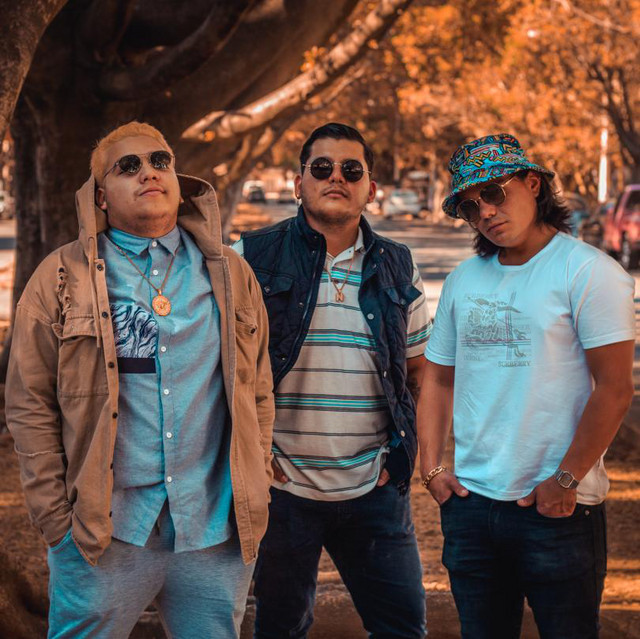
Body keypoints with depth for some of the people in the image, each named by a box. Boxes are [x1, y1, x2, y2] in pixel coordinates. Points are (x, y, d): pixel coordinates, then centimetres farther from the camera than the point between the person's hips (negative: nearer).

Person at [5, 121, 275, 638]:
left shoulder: (230, 275, 10)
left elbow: (259, 397, 13)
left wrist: (254, 497, 7)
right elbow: (30, 407, 0)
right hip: (104, 533, -2)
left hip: (218, 535, 3)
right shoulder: (63, 278, 1)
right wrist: (56, 517, -5)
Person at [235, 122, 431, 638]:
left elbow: (420, 372, 15)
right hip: (281, 483, -2)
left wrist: (404, 451, 4)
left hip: (374, 486, 2)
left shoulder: (398, 268, 9)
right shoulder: (253, 258, -1)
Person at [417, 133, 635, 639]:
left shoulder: (587, 271, -9)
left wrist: (566, 480, -14)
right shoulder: (464, 280, 10)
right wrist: (431, 466, 7)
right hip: (470, 499, 6)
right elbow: (439, 379, 18)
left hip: (559, 508, -5)